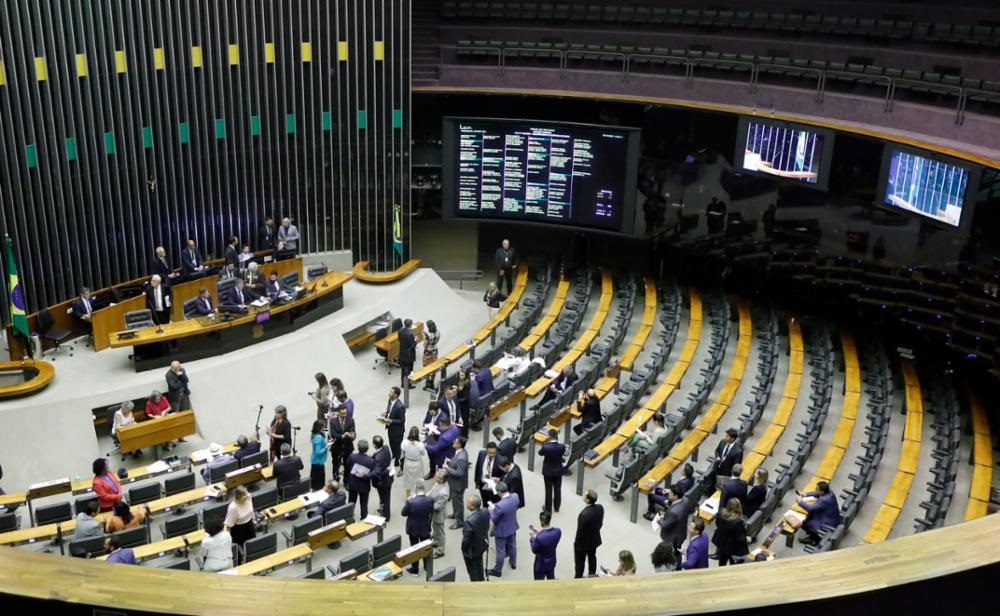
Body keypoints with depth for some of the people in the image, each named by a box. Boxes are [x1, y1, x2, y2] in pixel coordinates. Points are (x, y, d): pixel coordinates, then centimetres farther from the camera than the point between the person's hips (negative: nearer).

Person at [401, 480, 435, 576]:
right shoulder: (430, 500, -21)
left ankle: (415, 569, 30)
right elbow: (431, 512, -4)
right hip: (425, 527, 3)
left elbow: (404, 513, -14)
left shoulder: (411, 502, -31)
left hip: (413, 529, -3)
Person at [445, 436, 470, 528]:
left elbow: (459, 473, -33)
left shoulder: (461, 458, -36)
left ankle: (459, 521, 28)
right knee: (454, 499, 29)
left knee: (457, 501, 10)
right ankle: (455, 513, 52)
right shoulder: (460, 451, -6)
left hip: (458, 483, -9)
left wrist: (448, 468, -25)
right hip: (454, 482, 9)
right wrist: (451, 462, -2)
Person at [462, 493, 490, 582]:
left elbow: (466, 539, -29)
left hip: (472, 549, -7)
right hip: (482, 544, 7)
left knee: (472, 570, 19)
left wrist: (464, 549, -9)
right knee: (479, 565, 31)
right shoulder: (485, 512, -19)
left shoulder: (470, 521, -41)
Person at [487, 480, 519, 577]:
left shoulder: (500, 505, -39)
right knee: (512, 545, 29)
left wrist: (492, 510, -5)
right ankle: (513, 563, 51)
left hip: (502, 530, -6)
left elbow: (494, 519, -24)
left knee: (500, 550, 14)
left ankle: (497, 570, 33)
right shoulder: (515, 496, -19)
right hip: (513, 527, 6)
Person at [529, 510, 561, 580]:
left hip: (541, 565, -5)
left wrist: (532, 539, -4)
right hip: (552, 562, 5)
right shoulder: (558, 532, -20)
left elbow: (534, 551, -18)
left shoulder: (539, 537, -37)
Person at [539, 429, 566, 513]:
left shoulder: (545, 447, -28)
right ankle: (557, 508, 35)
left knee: (548, 490, 14)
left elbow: (540, 453, -6)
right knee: (557, 489, 19)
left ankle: (548, 509, 28)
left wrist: (545, 442, -5)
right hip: (558, 471, 2)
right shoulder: (562, 446, -22)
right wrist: (556, 441, 0)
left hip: (548, 471, -2)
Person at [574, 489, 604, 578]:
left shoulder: (584, 514, -39)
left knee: (580, 561, 17)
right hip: (595, 539, 6)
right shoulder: (600, 507, -19)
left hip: (583, 542, -6)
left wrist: (576, 542, -9)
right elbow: (601, 523, -1)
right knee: (592, 557, 27)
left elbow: (580, 531, -26)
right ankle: (592, 575, 45)